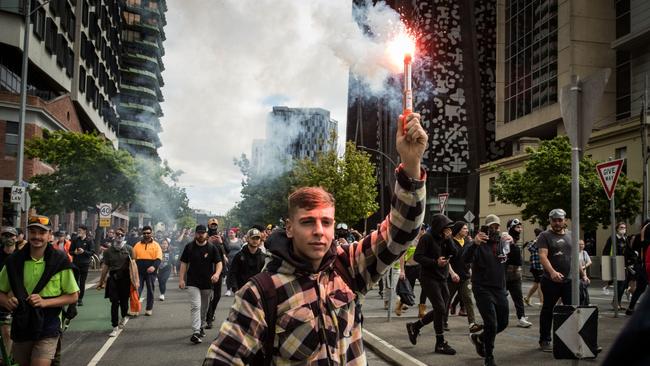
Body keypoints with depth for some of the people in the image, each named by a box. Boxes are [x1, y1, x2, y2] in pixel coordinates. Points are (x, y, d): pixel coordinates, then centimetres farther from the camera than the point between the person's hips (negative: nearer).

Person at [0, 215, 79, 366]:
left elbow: (73, 296, -3)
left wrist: (45, 302, -17)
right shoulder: (14, 261, 1)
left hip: (48, 329, -3)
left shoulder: (60, 261, -6)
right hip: (20, 327, 4)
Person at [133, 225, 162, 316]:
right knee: (137, 290, -4)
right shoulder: (137, 245, 10)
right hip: (139, 272, 1)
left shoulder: (156, 245, 2)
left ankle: (149, 308, 19)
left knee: (150, 290, 8)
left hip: (150, 272, -1)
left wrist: (154, 266, -26)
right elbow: (133, 258, 13)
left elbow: (159, 258, -8)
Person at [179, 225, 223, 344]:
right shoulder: (189, 247, 1)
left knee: (204, 307, 15)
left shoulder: (212, 248, -1)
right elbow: (184, 263, 3)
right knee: (195, 306, -13)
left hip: (207, 282, 2)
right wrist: (181, 279, -4)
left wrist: (217, 273, -26)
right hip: (193, 282, -2)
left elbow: (219, 263, -5)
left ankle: (201, 327, 34)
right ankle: (196, 332, -18)